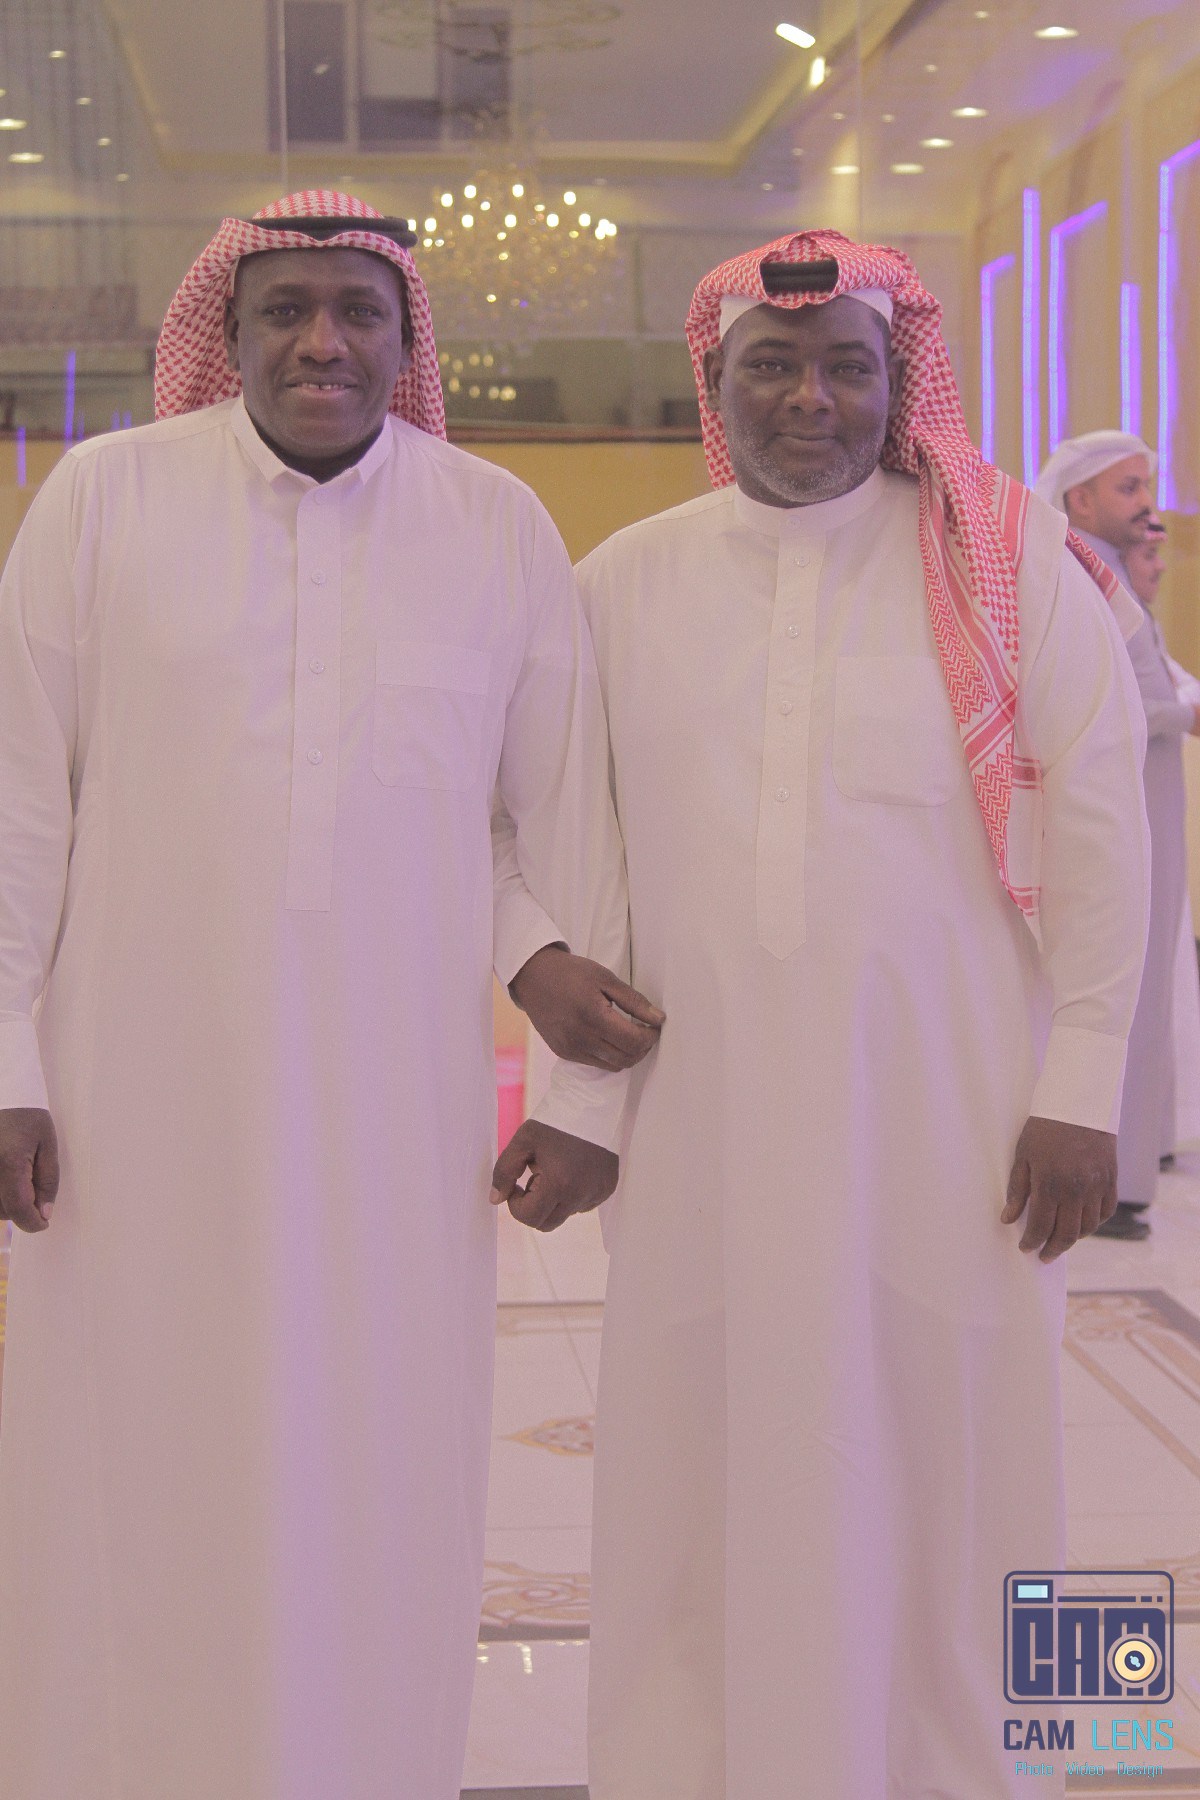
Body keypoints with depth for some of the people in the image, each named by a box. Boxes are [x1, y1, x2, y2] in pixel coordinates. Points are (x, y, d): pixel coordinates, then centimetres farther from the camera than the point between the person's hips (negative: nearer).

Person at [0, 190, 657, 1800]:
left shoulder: (503, 530, 3)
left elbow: (564, 813, 7)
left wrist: (589, 1097, 6)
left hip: (401, 1106, 1)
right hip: (147, 1093, -1)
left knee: (380, 1493, 7)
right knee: (129, 1489, 6)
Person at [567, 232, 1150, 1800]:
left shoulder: (1009, 567, -1)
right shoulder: (625, 583, 7)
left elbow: (1098, 826, -3)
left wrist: (1081, 1086, -7)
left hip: (943, 1111, -2)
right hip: (705, 1116, 2)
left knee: (936, 1465, 6)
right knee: (707, 1470, 8)